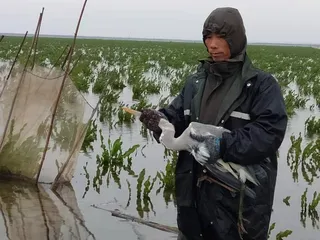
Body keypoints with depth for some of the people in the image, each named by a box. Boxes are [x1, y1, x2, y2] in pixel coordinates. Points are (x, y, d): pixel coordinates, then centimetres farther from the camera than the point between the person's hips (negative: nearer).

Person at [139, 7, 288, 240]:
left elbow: (270, 132, -17)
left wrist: (223, 144, -26)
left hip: (241, 196, -5)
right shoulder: (195, 82, 11)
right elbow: (177, 119, 8)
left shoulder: (262, 85, -7)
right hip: (195, 190, 5)